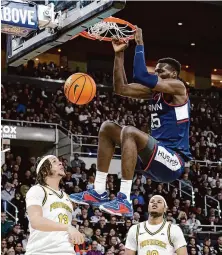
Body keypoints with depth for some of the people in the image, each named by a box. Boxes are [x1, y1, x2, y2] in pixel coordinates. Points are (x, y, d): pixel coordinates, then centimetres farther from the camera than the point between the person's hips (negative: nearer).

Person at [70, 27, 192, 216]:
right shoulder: (154, 91, 19)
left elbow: (141, 76, -19)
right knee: (108, 128, 7)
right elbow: (121, 88, 12)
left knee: (129, 131, -32)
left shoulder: (178, 87, -6)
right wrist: (119, 54, 8)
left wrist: (140, 44, -10)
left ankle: (124, 200, -33)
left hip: (173, 161, -9)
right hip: (156, 160, 9)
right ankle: (99, 191, -2)